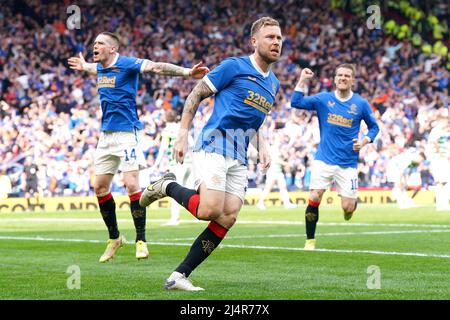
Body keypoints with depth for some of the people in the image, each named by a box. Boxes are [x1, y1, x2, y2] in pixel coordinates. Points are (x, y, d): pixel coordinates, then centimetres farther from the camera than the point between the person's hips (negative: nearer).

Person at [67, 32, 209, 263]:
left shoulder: (126, 64, -10)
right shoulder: (100, 68, 12)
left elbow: (156, 67, -24)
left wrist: (187, 72, -37)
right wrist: (83, 66, 61)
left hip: (127, 133, -8)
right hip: (106, 134, 8)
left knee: (131, 184, -15)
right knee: (100, 187, 6)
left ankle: (141, 240, -7)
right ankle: (114, 238, 20)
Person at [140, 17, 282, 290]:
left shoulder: (273, 84, 18)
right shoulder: (234, 66, -4)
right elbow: (196, 96, 0)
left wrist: (262, 148, 11)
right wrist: (183, 135, -8)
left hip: (239, 160, 7)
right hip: (213, 146, -7)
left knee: (228, 218, -7)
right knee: (210, 210, -24)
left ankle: (180, 276, -3)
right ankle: (167, 186, 5)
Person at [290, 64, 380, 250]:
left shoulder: (361, 104, 2)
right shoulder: (323, 99, 1)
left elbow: (374, 127, 12)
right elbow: (296, 103, -8)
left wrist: (364, 141, -6)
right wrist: (302, 81, -16)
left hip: (348, 163, 0)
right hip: (324, 160, 0)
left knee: (347, 208, -4)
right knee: (314, 199, -14)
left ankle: (353, 202, 35)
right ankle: (310, 240, 1)